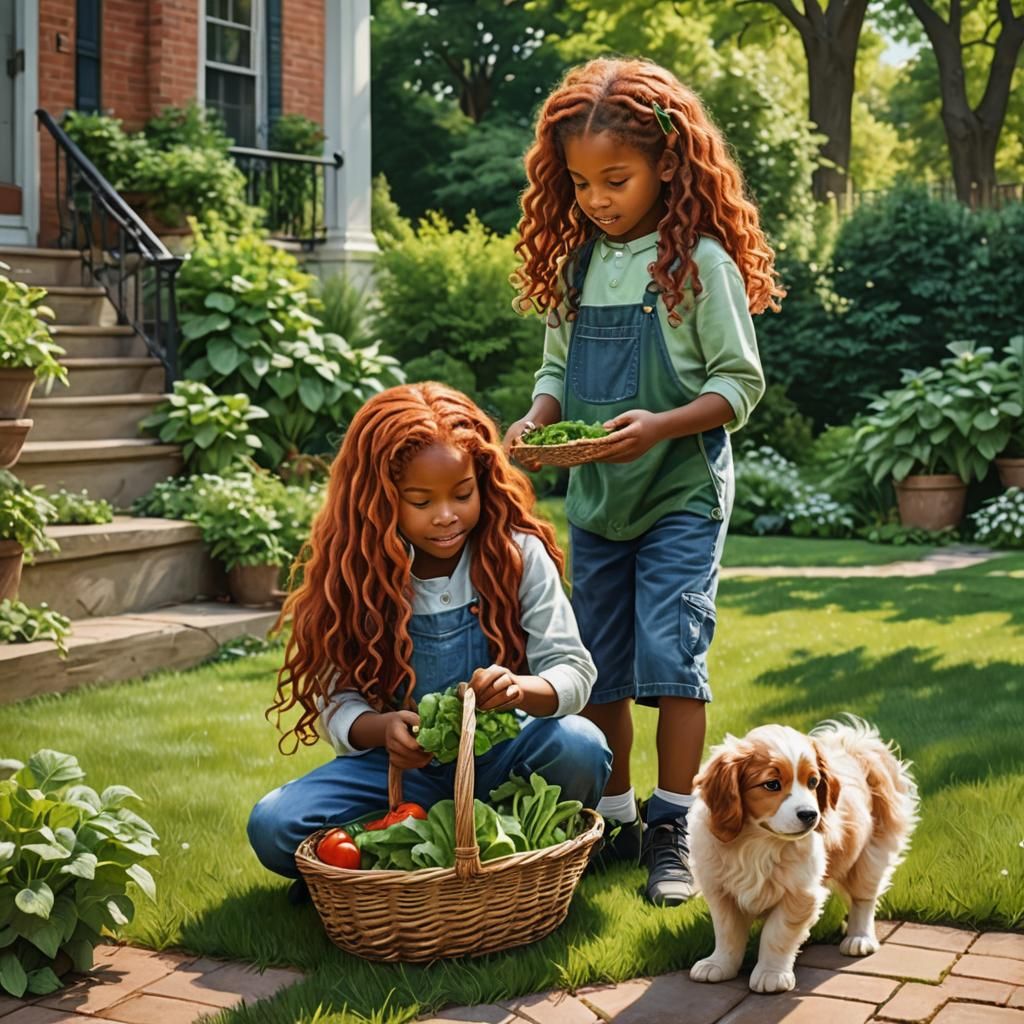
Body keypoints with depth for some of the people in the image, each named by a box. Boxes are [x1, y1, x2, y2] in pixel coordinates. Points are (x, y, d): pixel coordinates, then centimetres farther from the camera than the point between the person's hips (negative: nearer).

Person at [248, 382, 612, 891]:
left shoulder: (518, 554, -9)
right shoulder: (353, 575, -7)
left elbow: (574, 670, -12)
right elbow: (335, 701, -7)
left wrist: (521, 690, -36)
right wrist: (381, 728, -31)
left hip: (501, 754, 0)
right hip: (404, 763, 0)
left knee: (579, 746, -33)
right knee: (272, 826, -23)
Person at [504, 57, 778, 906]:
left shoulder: (700, 261, -10)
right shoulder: (575, 261, 6)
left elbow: (741, 382, -10)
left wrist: (662, 425, -24)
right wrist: (538, 419, -7)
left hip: (682, 495, -5)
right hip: (595, 499, 6)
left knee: (669, 657, -9)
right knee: (599, 668, 10)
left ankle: (674, 828, 3)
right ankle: (612, 820, 23)